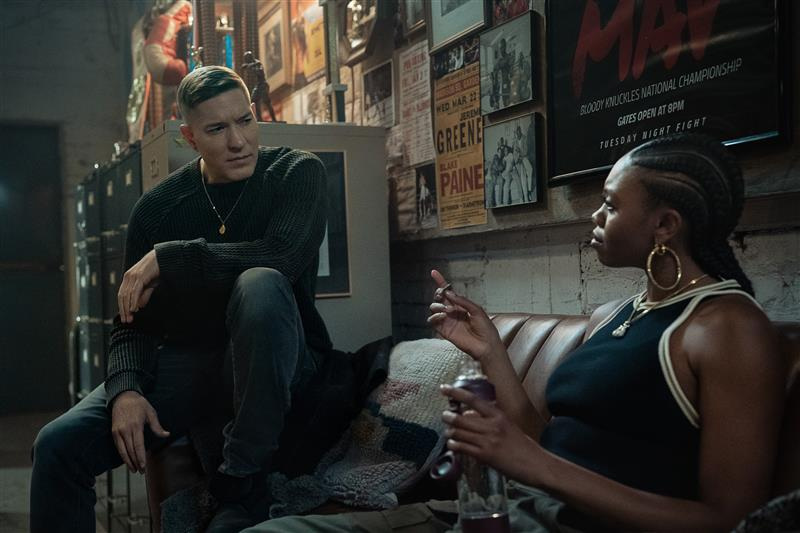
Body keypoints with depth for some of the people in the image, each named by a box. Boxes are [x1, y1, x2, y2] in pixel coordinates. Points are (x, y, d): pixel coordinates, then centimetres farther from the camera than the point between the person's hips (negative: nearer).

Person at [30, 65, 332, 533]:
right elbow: (133, 320, 4)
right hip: (188, 363, 3)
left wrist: (168, 258, -19)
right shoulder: (158, 207, 3)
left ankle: (246, 483, -27)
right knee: (59, 444, -17)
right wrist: (126, 389, -17)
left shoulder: (297, 173, -5)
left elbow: (281, 257, -25)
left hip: (276, 366, -3)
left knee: (260, 284, -36)